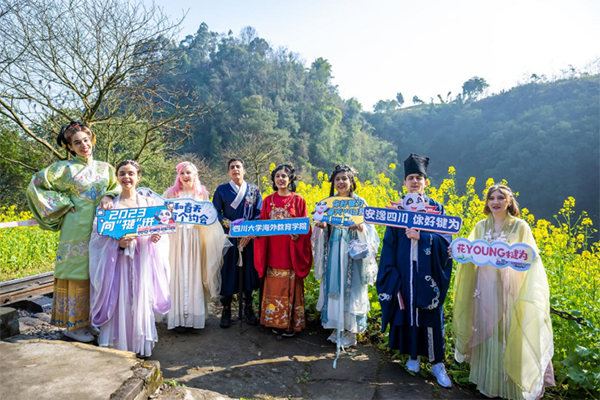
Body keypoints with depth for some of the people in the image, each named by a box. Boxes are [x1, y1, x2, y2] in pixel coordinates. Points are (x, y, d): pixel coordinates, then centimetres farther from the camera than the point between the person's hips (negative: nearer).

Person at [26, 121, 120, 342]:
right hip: (77, 229, -4)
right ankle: (73, 324, 10)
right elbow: (36, 185, -1)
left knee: (94, 274, 8)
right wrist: (64, 204, -5)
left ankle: (87, 320, 20)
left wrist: (108, 197, -9)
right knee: (77, 272, -2)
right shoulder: (64, 168, -1)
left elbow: (117, 188, 13)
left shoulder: (105, 168, 11)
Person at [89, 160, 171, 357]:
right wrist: (117, 243, -16)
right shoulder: (109, 203, 6)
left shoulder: (148, 202, 8)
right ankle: (117, 346, 15)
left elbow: (158, 229, 9)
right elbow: (99, 234, 1)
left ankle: (140, 345, 17)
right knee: (118, 302, 1)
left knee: (140, 301, 3)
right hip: (116, 261, 0)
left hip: (141, 261, 1)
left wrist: (155, 238, -13)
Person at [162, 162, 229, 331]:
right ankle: (179, 316, 5)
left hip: (195, 239, 1)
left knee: (194, 273, 2)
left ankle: (194, 314, 11)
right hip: (177, 237, -1)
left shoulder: (202, 193, 9)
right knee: (178, 274, -2)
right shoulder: (171, 193, 5)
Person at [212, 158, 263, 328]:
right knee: (228, 271, 0)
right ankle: (226, 310, 12)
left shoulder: (254, 189, 7)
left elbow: (259, 214, 5)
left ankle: (248, 309, 19)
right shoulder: (222, 190, 5)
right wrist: (230, 224, -15)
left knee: (248, 270, 5)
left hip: (249, 238, 1)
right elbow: (215, 212, 2)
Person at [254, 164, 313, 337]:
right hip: (272, 250, 3)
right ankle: (275, 321, 21)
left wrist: (297, 232, -21)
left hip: (291, 250, -3)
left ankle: (291, 323, 12)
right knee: (274, 285, 9)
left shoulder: (298, 200, 0)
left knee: (289, 285, 1)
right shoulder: (268, 200, 10)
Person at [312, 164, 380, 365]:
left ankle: (350, 330, 14)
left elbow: (368, 228, -2)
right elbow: (323, 230, 12)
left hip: (352, 252, -3)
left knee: (351, 288, 0)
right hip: (333, 252, 3)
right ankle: (336, 328, 21)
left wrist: (360, 227, -23)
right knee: (333, 287, 8)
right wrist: (320, 226, -10)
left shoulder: (360, 202, -1)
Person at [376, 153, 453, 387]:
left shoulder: (436, 208, 4)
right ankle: (413, 355, 25)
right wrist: (390, 274, -3)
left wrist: (421, 236, -21)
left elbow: (446, 239, -4)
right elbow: (390, 242, 4)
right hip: (404, 273, 1)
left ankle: (437, 363, 16)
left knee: (431, 315, 3)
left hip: (428, 273, -1)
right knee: (407, 311, 7)